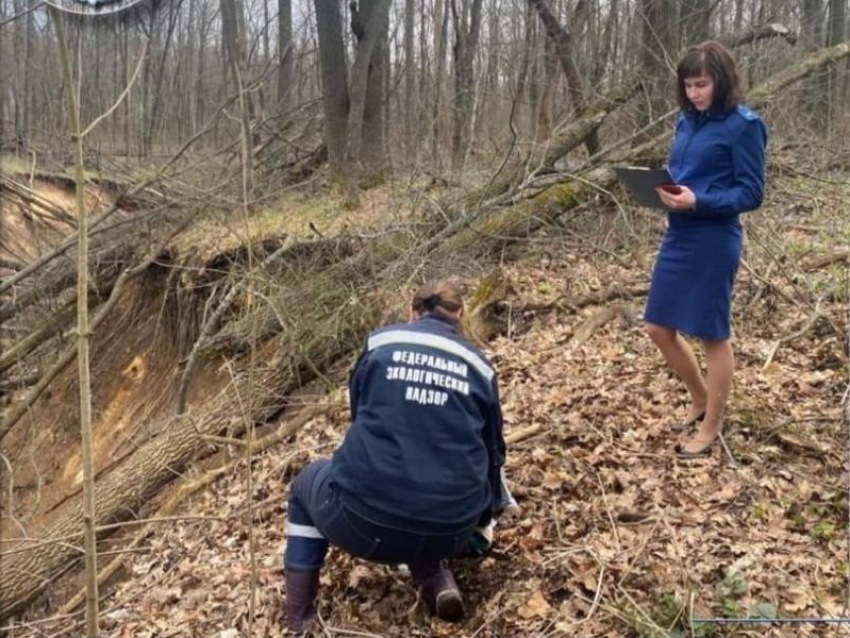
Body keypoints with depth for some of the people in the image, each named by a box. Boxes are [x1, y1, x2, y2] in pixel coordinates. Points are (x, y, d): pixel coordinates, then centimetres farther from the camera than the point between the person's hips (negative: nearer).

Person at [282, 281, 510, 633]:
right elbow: (492, 450, 24)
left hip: (365, 521, -2)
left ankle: (299, 625, 24)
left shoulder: (381, 342, 8)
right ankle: (435, 579, 13)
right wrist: (484, 519, 43)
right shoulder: (479, 366, 12)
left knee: (307, 484, 31)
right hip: (450, 531, 3)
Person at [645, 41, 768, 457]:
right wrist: (663, 190, -3)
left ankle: (711, 427, 21)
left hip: (713, 243, -8)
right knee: (659, 329, 12)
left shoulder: (744, 125, -11)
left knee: (712, 335, 5)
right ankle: (700, 401, 34)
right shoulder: (687, 121, 11)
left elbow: (752, 194, -13)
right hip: (677, 237, 8)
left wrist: (698, 202, -25)